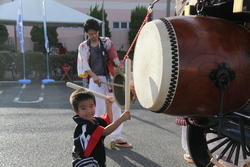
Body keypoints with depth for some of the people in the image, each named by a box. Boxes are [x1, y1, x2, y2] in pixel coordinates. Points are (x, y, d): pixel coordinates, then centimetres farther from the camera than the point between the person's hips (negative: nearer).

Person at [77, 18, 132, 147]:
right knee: (99, 109, -1)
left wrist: (118, 63, -27)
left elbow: (113, 55, -4)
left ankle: (116, 138, 10)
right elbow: (84, 65, -5)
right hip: (95, 80, -2)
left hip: (109, 78, 2)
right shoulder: (83, 47, 4)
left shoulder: (106, 41, 8)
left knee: (116, 107, 1)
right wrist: (94, 76, -21)